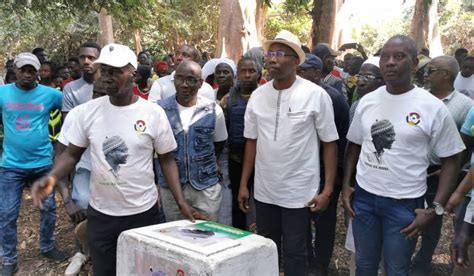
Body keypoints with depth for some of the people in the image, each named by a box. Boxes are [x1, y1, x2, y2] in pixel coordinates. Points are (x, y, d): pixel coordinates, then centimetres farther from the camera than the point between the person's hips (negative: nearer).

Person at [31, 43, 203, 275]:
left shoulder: (154, 113, -9)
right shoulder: (88, 111, -4)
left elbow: (167, 159, -1)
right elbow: (72, 154, 3)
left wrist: (181, 201, -9)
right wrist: (52, 177, -18)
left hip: (143, 212, -1)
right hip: (100, 213, 2)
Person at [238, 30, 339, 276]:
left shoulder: (316, 95, -11)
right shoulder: (257, 95, 1)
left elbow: (329, 143, -7)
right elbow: (251, 141, 7)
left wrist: (328, 189, -11)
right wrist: (243, 184, 6)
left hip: (299, 191, -4)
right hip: (263, 190, 4)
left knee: (294, 252, 9)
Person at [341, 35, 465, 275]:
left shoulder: (433, 108, -12)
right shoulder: (367, 101, 0)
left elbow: (450, 161, -6)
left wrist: (435, 209, -13)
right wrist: (345, 185, 5)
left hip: (405, 204, -3)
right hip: (363, 196, 4)